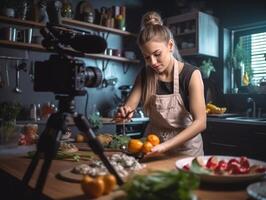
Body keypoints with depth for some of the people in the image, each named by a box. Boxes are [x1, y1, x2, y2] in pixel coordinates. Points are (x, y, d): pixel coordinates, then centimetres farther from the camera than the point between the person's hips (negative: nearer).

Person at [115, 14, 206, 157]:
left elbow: (200, 122, -21)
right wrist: (124, 112, -27)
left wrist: (165, 145, -32)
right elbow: (128, 107, -5)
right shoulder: (144, 75, -4)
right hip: (153, 143, 3)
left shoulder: (191, 74, -15)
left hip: (185, 147, -2)